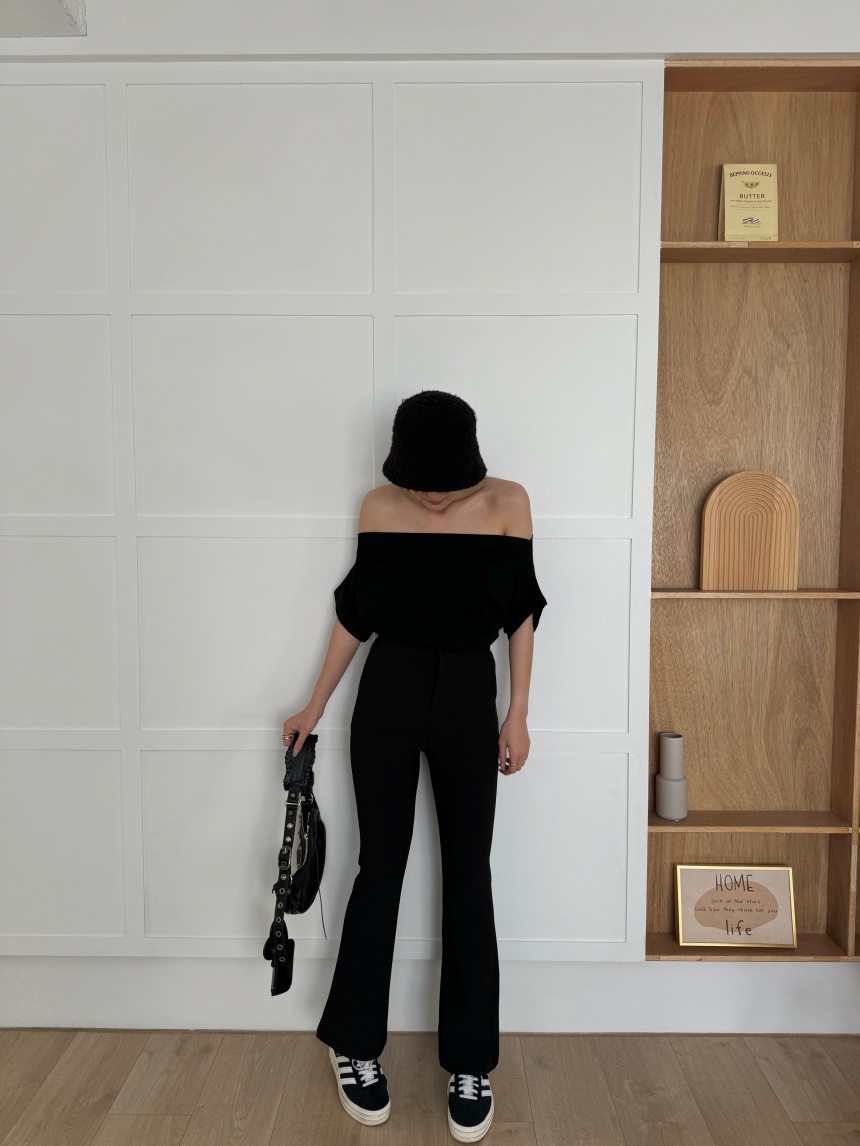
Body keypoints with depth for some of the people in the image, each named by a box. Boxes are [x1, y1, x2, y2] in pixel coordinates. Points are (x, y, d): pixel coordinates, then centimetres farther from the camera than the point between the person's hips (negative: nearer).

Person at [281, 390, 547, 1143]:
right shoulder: (378, 508, -2)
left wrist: (518, 714, -2)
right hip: (388, 694, 1)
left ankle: (470, 1063, 22)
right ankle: (355, 1045, 27)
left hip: (468, 696, 0)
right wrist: (315, 707, 7)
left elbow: (521, 614, 0)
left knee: (468, 875, 6)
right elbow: (356, 613, 5)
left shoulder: (508, 503, -5)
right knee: (381, 867, 7)